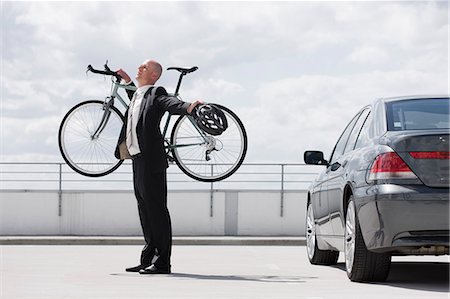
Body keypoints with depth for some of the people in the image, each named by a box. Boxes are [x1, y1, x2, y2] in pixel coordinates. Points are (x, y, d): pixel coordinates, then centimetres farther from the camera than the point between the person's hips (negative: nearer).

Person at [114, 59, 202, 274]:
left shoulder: (157, 93, -6)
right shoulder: (138, 95, 20)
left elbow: (171, 104, -25)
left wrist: (188, 107, -44)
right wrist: (127, 81, 40)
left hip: (151, 159, -10)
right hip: (138, 158, 10)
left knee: (156, 209, -9)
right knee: (145, 209, 13)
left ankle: (162, 262, -8)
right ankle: (149, 258, 20)